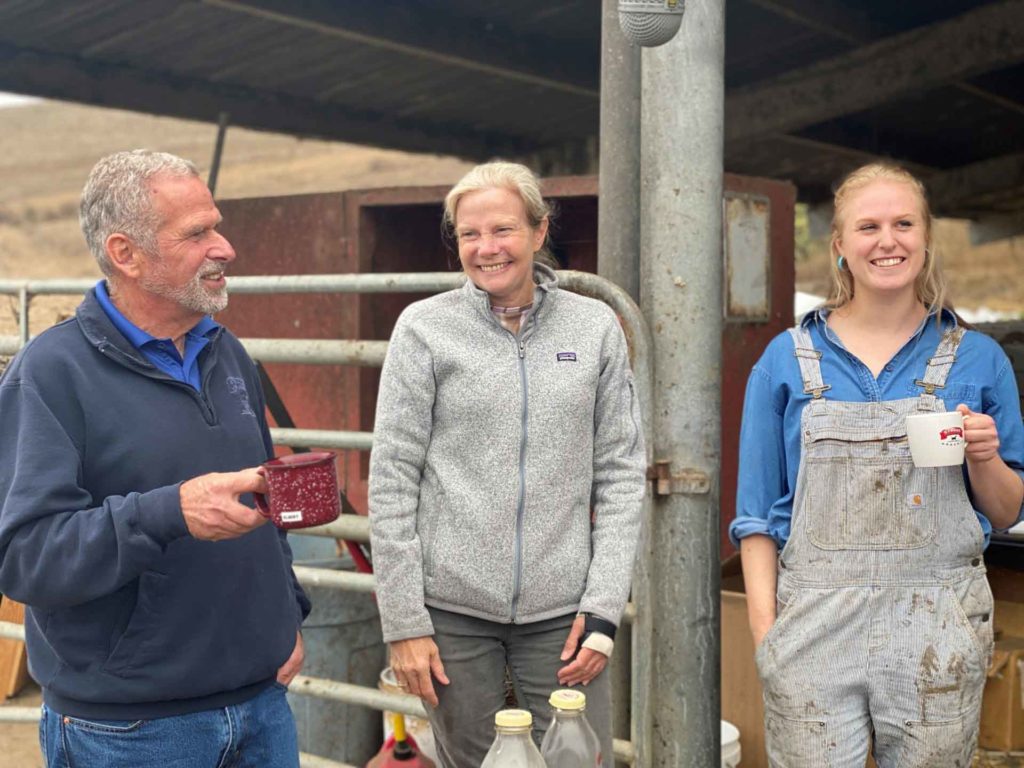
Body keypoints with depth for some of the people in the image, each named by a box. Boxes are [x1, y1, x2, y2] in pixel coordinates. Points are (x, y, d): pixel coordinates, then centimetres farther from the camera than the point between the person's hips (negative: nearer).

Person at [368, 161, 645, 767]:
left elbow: (621, 473, 3)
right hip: (452, 608, -1)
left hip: (562, 607, 1)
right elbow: (392, 479, -3)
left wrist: (604, 606, -4)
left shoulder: (595, 327, 3)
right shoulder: (426, 327, -1)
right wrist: (404, 622, -6)